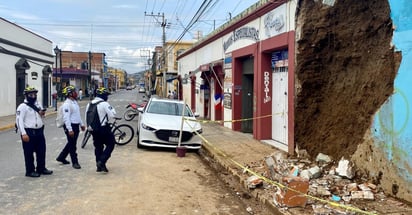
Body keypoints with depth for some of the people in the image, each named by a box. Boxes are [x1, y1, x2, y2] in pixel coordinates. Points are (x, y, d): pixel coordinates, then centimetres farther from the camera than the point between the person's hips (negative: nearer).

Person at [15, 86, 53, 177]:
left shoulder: (38, 105, 13)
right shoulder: (22, 107, -10)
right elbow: (19, 120, -18)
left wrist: (42, 114, -1)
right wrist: (23, 134, -25)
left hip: (39, 132, 7)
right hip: (29, 132, -7)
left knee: (42, 151, 14)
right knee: (29, 153, 3)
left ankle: (41, 168, 27)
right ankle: (30, 171, 14)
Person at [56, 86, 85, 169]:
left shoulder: (75, 102, 12)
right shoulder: (67, 104, -18)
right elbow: (66, 118, -23)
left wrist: (81, 124, 22)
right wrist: (70, 130, -26)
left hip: (76, 126, 9)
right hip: (70, 126, -9)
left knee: (71, 143, 19)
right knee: (72, 145, 0)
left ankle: (61, 157, 33)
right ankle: (75, 162, 10)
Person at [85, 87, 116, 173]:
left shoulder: (89, 104, 10)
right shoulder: (104, 104, -15)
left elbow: (86, 117, 15)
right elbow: (112, 115, -16)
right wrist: (111, 108, 0)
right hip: (103, 128, -7)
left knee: (98, 147, 15)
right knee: (110, 144, 3)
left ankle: (99, 166, 17)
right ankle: (102, 161, -12)